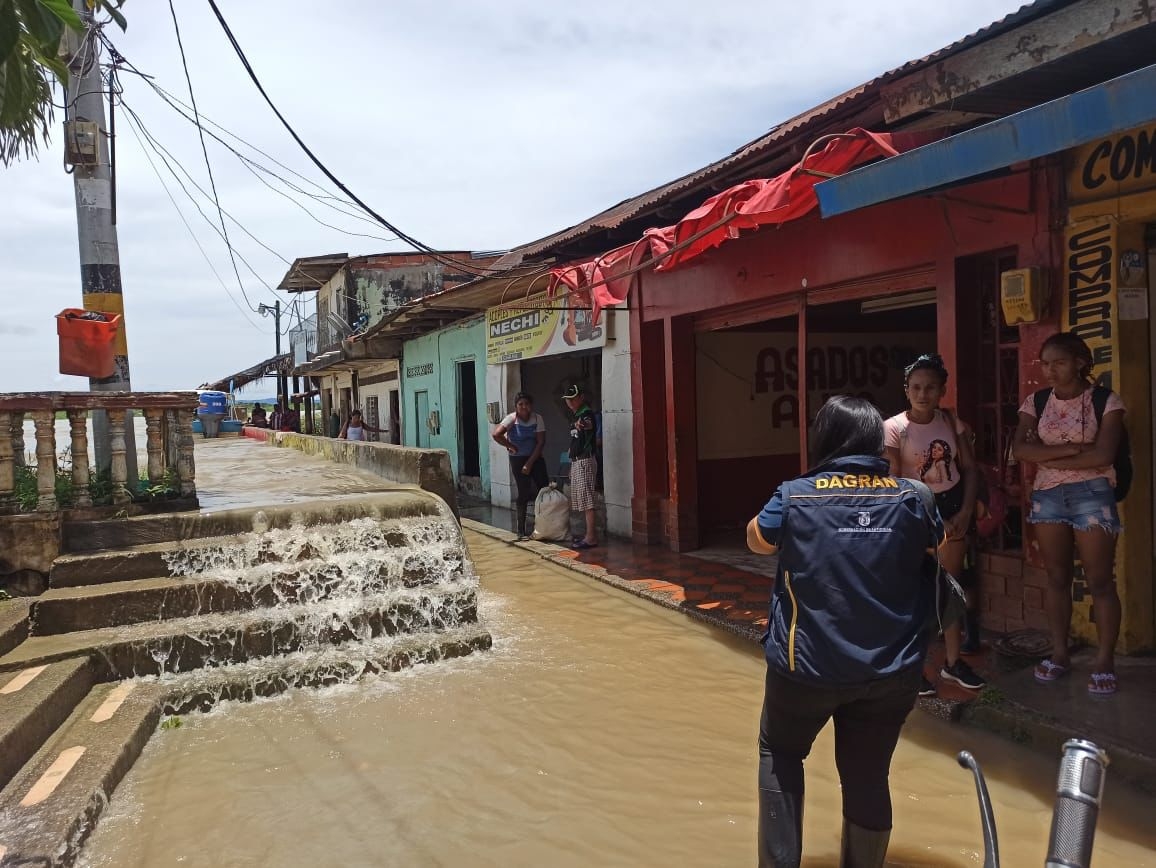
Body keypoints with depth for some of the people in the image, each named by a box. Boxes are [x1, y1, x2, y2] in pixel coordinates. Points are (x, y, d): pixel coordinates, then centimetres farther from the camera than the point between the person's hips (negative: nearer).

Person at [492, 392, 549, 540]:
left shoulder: (537, 418, -5)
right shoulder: (512, 419, -12)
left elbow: (541, 442, -7)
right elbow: (496, 434, -24)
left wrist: (530, 463, -11)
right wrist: (511, 447, -13)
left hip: (535, 457, 3)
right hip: (518, 459, -3)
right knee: (523, 493, -2)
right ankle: (521, 531, 7)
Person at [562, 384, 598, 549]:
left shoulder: (586, 413, -13)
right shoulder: (577, 416, 17)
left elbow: (589, 424, -39)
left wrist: (582, 424, -62)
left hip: (585, 461, -10)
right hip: (576, 461, 10)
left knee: (586, 498, -10)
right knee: (582, 499, 12)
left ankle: (591, 537, -9)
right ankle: (591, 533, 18)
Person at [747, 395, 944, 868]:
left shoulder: (795, 495, -12)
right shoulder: (911, 497, -5)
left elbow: (757, 540, 7)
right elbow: (943, 547, 15)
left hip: (807, 665, -2)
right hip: (891, 670, 2)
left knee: (779, 751, 21)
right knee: (867, 775, 16)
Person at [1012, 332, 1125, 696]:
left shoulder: (1106, 401, -4)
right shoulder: (1036, 402, 6)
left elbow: (1103, 454, -15)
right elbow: (1019, 449, -7)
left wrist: (1048, 458, -10)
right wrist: (1071, 448, -15)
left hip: (1092, 494, -4)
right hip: (1046, 496, 4)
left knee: (1099, 581, -1)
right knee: (1057, 578, 10)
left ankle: (1105, 661, 8)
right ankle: (1059, 652, 20)